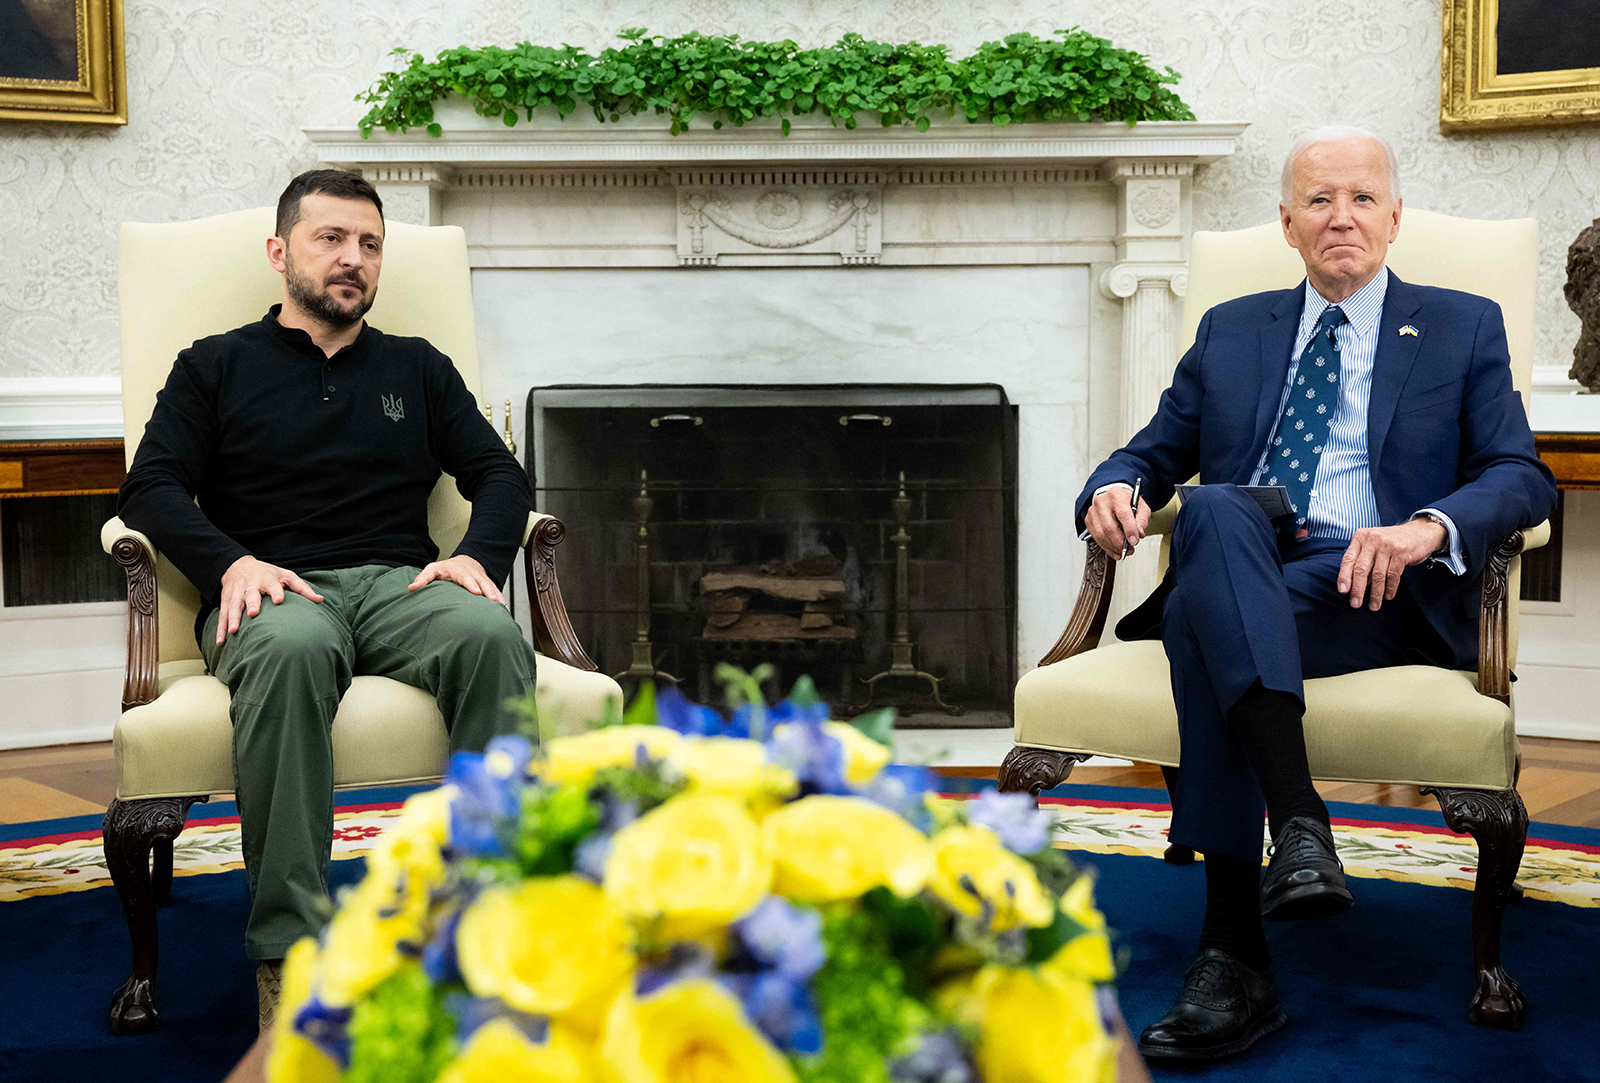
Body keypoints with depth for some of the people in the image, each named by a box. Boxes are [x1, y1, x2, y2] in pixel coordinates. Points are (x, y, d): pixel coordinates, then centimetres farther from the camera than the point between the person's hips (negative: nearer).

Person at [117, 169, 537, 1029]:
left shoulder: (418, 368, 25)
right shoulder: (215, 367, 19)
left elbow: (500, 475, 18)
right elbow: (151, 488, 8)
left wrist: (477, 555, -5)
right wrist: (232, 563, -12)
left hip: (399, 584, 2)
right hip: (277, 589, -2)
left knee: (492, 636, -35)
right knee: (290, 648, -41)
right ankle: (290, 952, -40)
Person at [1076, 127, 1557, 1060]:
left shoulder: (1463, 328, 17)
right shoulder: (1230, 332, 25)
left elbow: (1523, 477, 5)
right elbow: (1155, 453, 23)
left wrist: (1428, 527, -19)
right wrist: (1117, 490, -4)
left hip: (1376, 591, -2)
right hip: (1239, 576, 3)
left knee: (1204, 621, -35)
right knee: (1216, 510, -36)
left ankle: (1235, 960, -38)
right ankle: (1299, 823, -46)